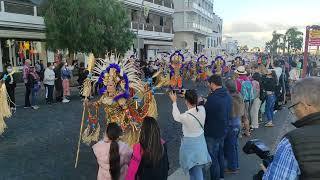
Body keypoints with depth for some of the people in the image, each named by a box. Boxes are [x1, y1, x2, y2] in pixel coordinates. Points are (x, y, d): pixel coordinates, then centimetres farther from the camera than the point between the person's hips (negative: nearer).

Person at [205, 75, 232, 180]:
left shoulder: (213, 97, -26)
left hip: (212, 133, -9)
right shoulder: (227, 95, 2)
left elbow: (204, 113, -20)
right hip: (223, 130, 9)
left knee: (213, 158, 6)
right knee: (220, 155, 23)